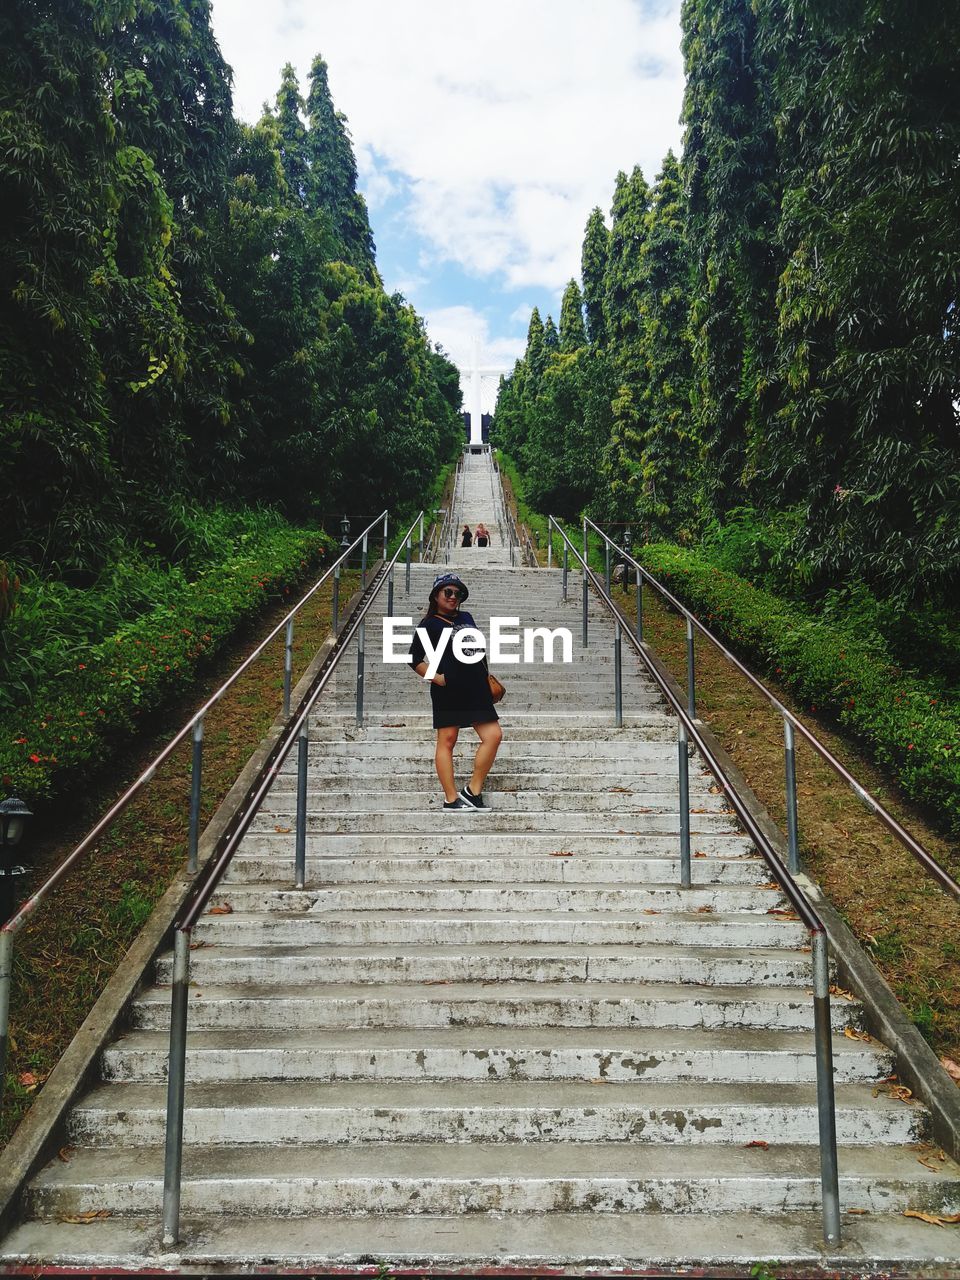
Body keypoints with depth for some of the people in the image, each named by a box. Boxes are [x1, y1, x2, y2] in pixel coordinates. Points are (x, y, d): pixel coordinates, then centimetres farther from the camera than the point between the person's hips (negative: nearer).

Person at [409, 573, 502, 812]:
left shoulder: (466, 618, 17)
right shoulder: (430, 624, 0)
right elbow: (414, 659, -1)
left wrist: (486, 679, 22)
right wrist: (436, 678, -10)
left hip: (476, 687, 6)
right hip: (448, 690, -6)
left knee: (493, 735, -3)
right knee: (447, 739, -2)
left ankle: (473, 791, 5)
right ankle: (451, 799, 0)